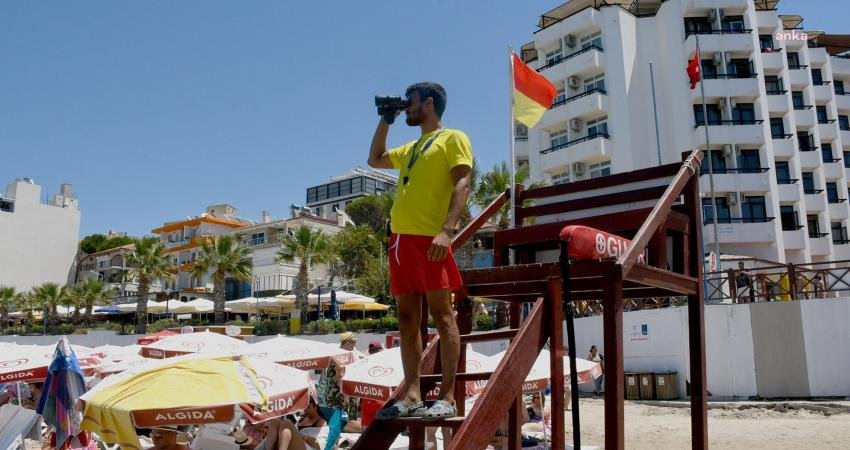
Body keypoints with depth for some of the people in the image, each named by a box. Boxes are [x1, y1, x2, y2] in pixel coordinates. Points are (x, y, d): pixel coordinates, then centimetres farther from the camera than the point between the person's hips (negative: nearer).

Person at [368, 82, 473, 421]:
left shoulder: (453, 138, 4)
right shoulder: (411, 148, 28)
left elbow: (461, 184, -9)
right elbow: (375, 160, 40)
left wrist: (447, 230, -22)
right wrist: (385, 120, 30)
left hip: (429, 238, -8)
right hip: (400, 239, 8)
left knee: (441, 314, -7)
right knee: (407, 318, 5)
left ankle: (447, 398, -4)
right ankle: (412, 396, 8)